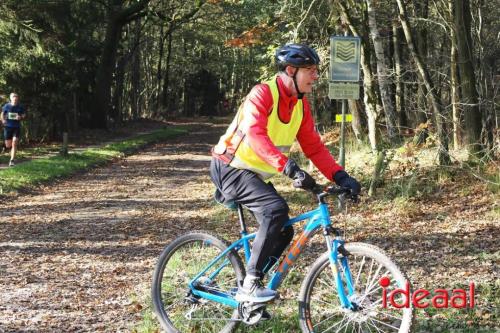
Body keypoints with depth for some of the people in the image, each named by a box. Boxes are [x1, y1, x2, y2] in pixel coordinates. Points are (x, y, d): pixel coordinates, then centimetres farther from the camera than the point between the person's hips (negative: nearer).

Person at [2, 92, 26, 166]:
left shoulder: (20, 107, -2)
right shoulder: (7, 106, -1)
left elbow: (24, 115, 9)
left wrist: (21, 117, -13)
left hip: (17, 127, -1)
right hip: (8, 127, 1)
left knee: (14, 143, -14)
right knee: (8, 145, 7)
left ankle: (12, 160, -8)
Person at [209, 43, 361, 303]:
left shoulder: (301, 105, 4)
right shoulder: (263, 93, -21)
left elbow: (313, 146, 4)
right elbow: (255, 134, -36)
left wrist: (340, 176, -10)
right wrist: (288, 167, -47)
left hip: (255, 175, 9)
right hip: (231, 168, -9)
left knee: (283, 231, 3)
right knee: (276, 208, -29)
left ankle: (248, 291, 17)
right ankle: (250, 286, -23)